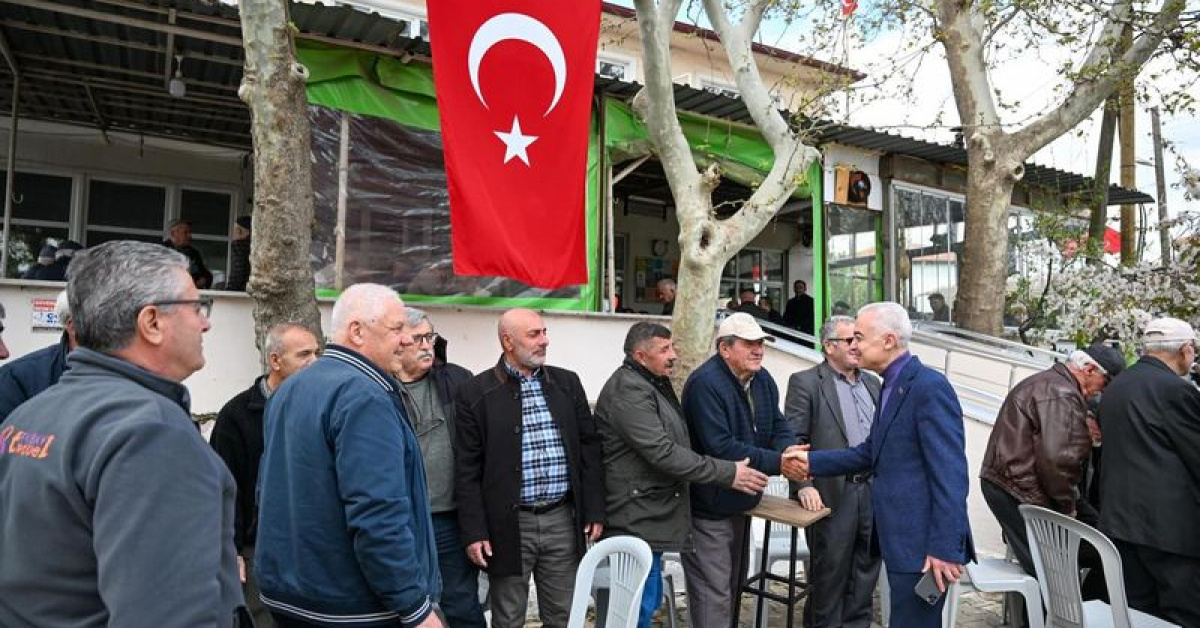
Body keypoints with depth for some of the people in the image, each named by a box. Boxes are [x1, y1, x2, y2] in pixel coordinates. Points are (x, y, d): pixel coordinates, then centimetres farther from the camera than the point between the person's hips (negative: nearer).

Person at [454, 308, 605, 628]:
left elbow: (589, 449, 9)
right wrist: (474, 531, -9)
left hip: (562, 519, 3)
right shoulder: (475, 392, -5)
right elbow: (468, 470, -5)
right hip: (508, 524, -3)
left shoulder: (568, 383, 6)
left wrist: (594, 511, 4)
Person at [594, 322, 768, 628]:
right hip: (636, 520, -10)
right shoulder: (628, 391, -19)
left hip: (652, 515, 10)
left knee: (648, 602, 19)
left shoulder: (654, 384, 14)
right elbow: (664, 453, -25)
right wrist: (728, 473, -20)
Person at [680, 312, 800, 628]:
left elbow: (779, 428, 3)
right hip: (708, 507, -9)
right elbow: (721, 449, -30)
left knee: (733, 585, 23)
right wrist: (779, 462, -28)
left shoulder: (762, 380, 2)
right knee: (714, 594, -3)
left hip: (740, 503, 9)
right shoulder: (705, 384, -24)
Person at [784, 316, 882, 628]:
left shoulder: (872, 383, 15)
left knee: (866, 568, 14)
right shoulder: (805, 382, -6)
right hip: (832, 493, -6)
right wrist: (803, 485, -18)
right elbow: (794, 438, -10)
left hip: (874, 490, 6)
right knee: (830, 570, 5)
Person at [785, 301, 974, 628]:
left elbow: (950, 473, -20)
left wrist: (945, 547, -22)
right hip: (900, 538, 9)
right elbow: (870, 453, 16)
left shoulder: (930, 386, -17)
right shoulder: (891, 386, 12)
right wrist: (813, 462, 7)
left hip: (922, 542, -9)